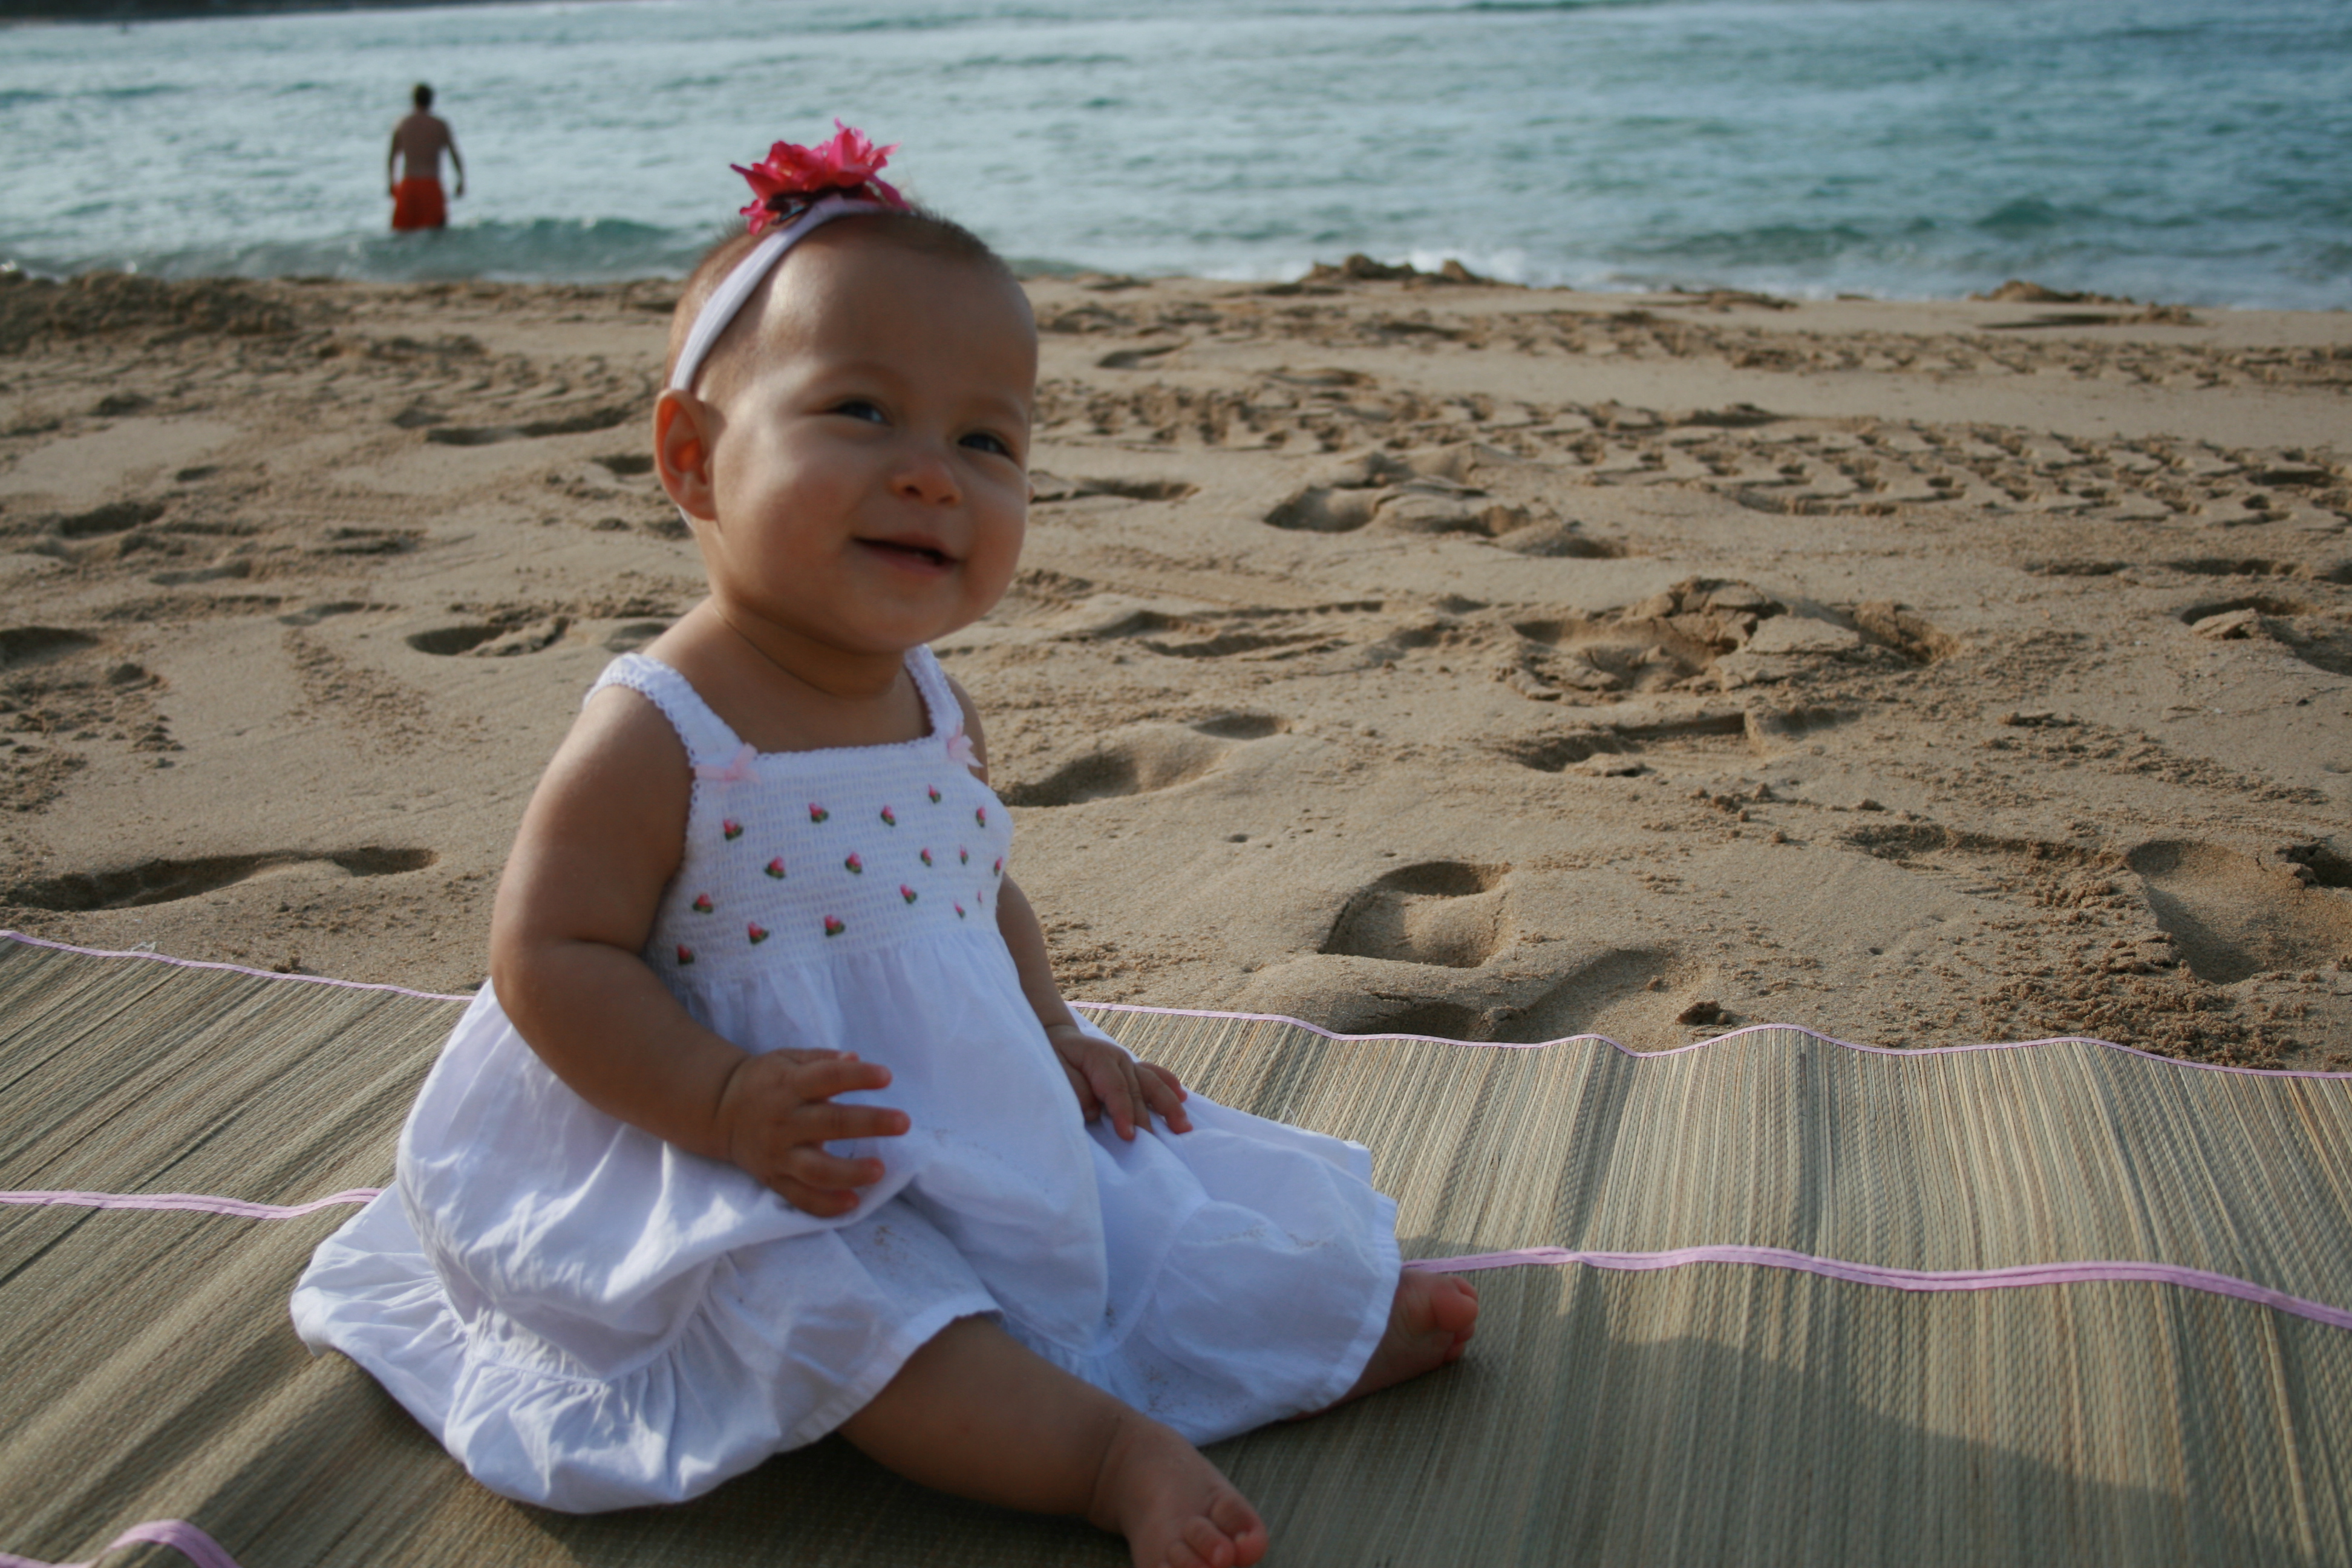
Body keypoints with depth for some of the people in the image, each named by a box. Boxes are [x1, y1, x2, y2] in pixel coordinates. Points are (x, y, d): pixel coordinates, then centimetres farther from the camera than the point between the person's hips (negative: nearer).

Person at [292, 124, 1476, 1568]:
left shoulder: (939, 711, 1)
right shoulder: (657, 737, -22)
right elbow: (552, 956, -20)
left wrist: (1056, 1033, 6)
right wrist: (719, 1105, -29)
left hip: (971, 1122, 8)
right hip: (776, 1176, -7)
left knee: (1167, 1196, 7)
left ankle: (1337, 1325, 23)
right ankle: (1113, 1451, -29)